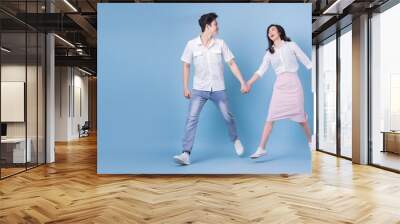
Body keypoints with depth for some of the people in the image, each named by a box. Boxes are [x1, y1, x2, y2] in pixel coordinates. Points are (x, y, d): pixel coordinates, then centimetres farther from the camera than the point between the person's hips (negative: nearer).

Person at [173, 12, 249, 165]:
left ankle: (236, 140, 38)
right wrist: (185, 87, 0)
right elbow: (186, 66, 4)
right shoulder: (192, 44, -4)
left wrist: (243, 82, -3)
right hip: (199, 89, -1)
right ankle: (186, 154, -10)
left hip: (218, 89, 1)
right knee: (191, 119, -12)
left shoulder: (220, 44, -1)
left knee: (228, 117, 10)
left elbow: (232, 64, 2)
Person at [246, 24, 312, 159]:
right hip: (279, 85, 2)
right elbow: (261, 71, 2)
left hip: (293, 83, -2)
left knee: (300, 116, 4)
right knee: (270, 118, -5)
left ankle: (310, 142, 28)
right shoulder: (269, 52, 12)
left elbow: (307, 62, 6)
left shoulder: (291, 45, 6)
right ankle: (261, 149, -4)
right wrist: (249, 83, -11)